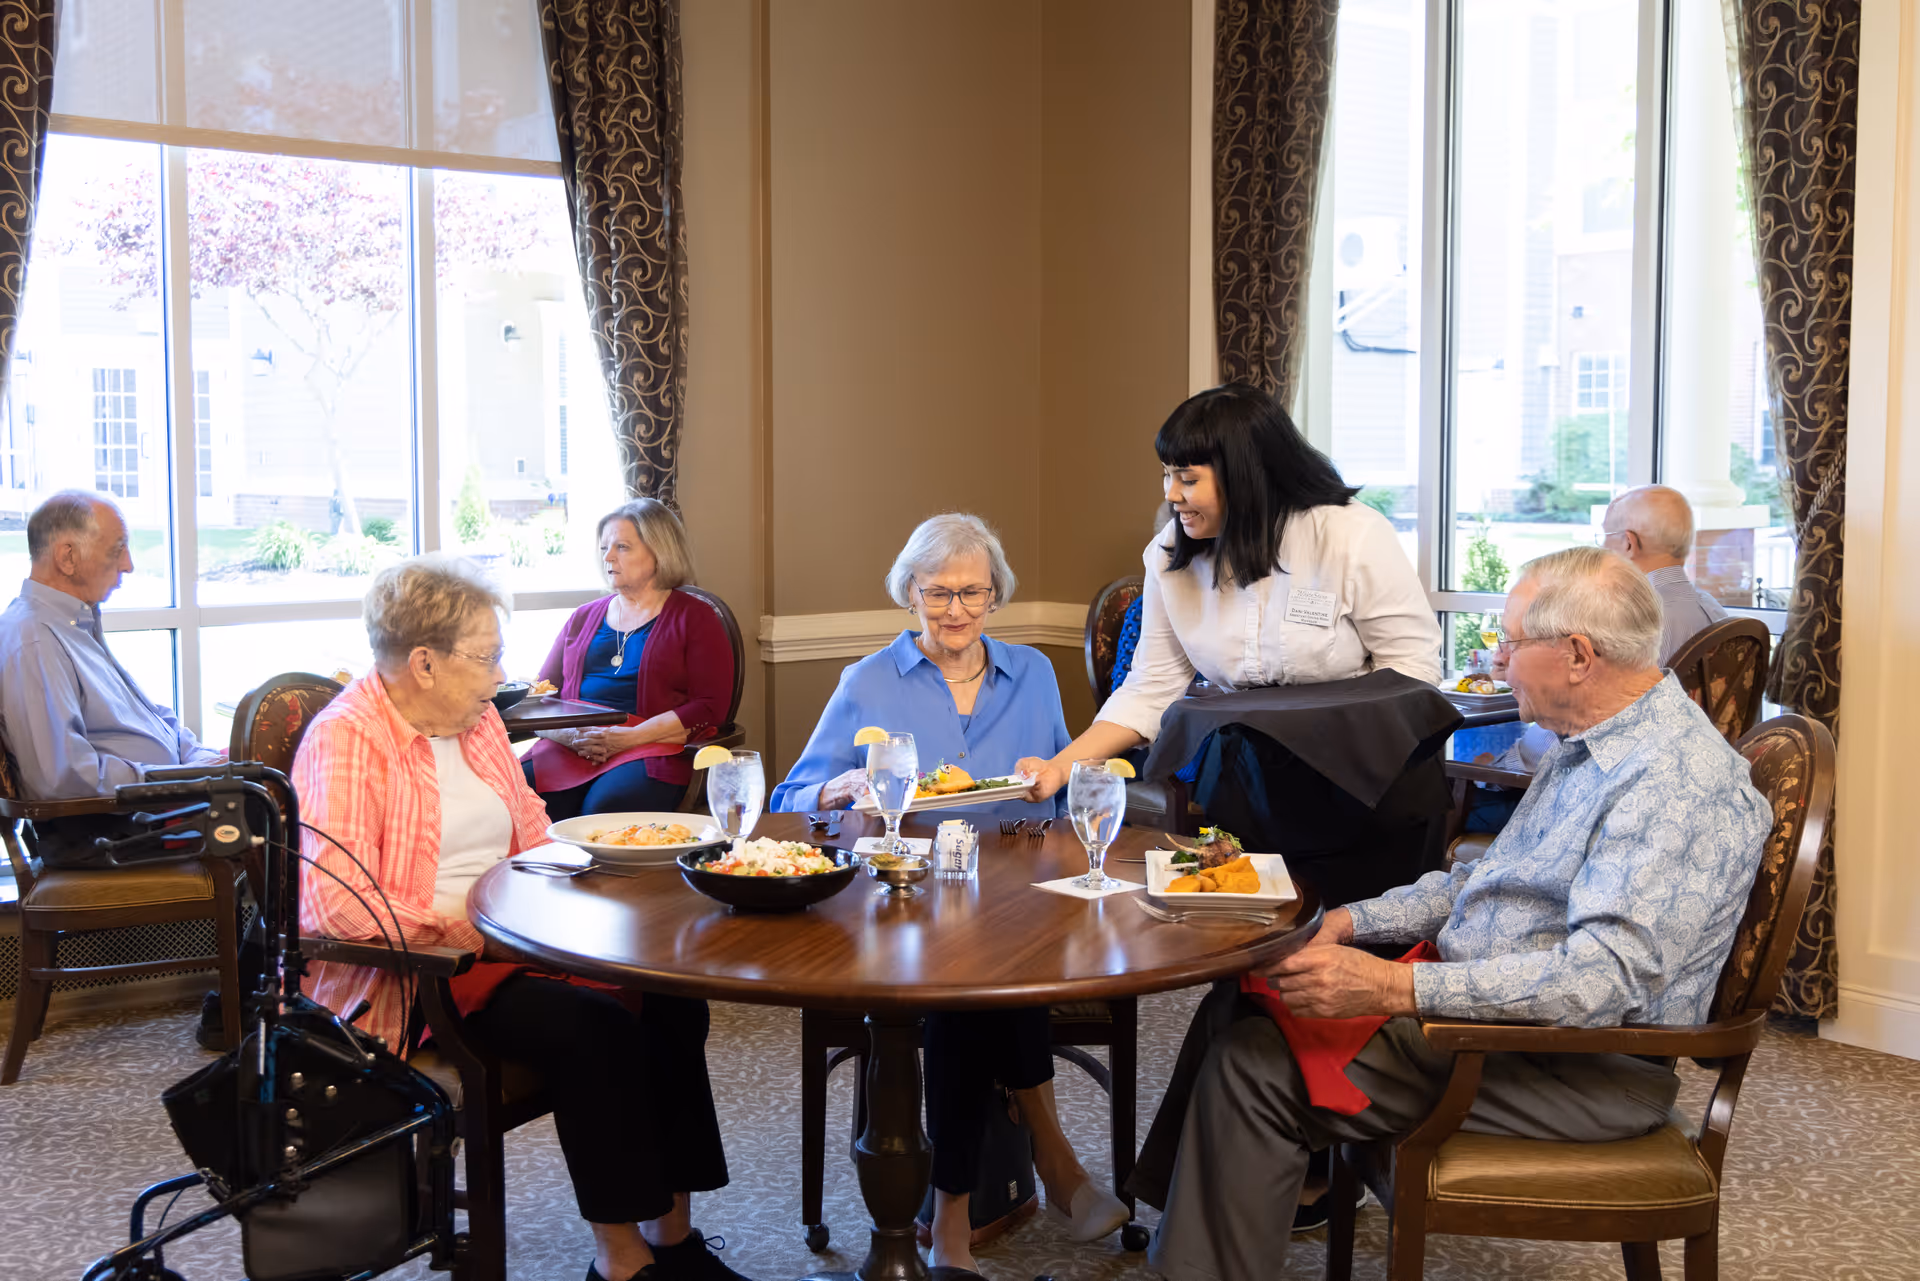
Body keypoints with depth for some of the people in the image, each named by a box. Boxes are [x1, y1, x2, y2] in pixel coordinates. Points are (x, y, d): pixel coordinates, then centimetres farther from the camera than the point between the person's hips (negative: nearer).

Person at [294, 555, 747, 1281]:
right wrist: (467, 929, -20)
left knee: (671, 1004, -13)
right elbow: (336, 905, -22)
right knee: (594, 1027, -27)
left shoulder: (478, 720, 12)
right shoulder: (346, 741, -13)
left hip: (509, 943, 8)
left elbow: (534, 838, 19)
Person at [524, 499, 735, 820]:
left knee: (604, 807, -36)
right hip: (571, 750, 4)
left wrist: (630, 737, -12)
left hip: (653, 749, -4)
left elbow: (710, 708, -2)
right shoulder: (583, 618, 24)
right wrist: (569, 734, -6)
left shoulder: (694, 618, 9)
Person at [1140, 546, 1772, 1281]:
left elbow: (1607, 978, -32)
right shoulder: (1592, 747, 11)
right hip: (1495, 1009, 10)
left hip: (1583, 1068, -10)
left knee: (1252, 1065, -17)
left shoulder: (1678, 781, -23)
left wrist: (1398, 989, -35)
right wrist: (1352, 921, 7)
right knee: (1243, 1013, 6)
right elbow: (1488, 880, 20)